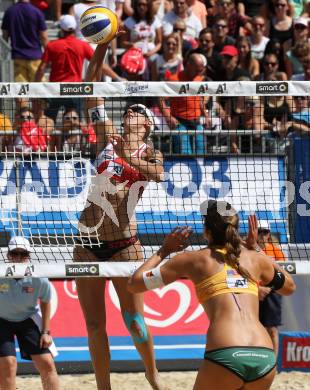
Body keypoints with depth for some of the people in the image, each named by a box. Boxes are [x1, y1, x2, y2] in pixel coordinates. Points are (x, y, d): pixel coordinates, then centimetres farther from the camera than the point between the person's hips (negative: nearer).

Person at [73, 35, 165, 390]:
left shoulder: (149, 153, 3)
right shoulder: (110, 138, 9)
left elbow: (158, 173, -22)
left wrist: (128, 163, -38)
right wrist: (101, 48, -7)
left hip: (124, 243, -3)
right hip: (88, 241, 3)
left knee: (133, 319, -3)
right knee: (94, 325, 4)